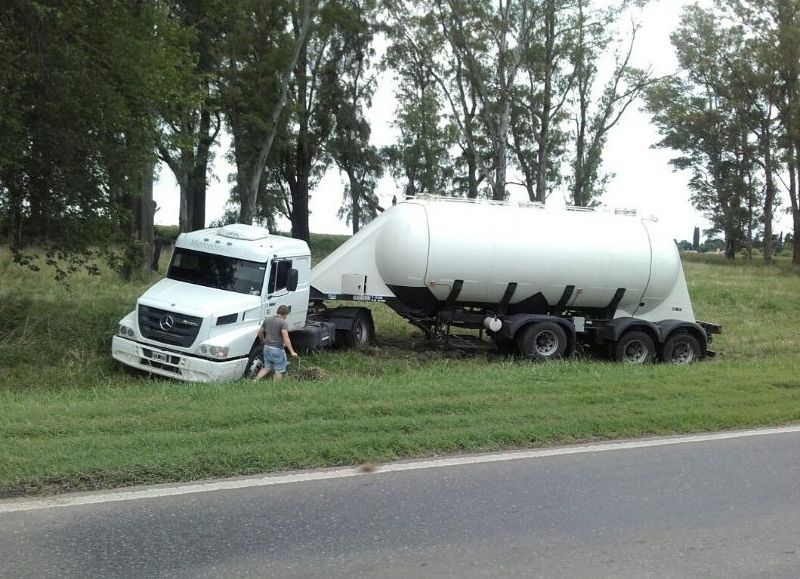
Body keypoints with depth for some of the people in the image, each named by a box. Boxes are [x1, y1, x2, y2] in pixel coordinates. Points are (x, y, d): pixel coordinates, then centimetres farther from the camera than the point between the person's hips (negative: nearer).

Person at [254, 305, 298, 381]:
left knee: (267, 368, 19)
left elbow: (260, 332, 17)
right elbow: (286, 338, -22)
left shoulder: (267, 320, 9)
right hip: (277, 349, -7)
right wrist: (292, 352, -22)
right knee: (279, 371, 6)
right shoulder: (283, 323, -12)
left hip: (267, 347, 7)